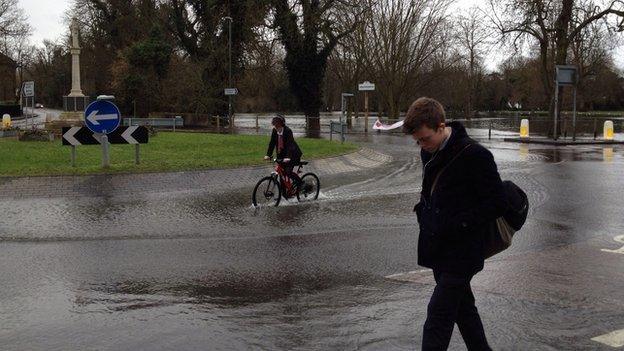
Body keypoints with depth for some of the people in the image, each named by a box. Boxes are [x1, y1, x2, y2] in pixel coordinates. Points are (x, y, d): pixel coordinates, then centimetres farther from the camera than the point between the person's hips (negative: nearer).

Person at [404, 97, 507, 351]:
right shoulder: (429, 153, 7)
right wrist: (423, 211, 6)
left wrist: (457, 225, -21)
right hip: (436, 249, 8)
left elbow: (497, 204, -16)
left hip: (461, 253, -8)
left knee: (438, 316, -8)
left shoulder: (475, 155, -18)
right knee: (462, 307, 19)